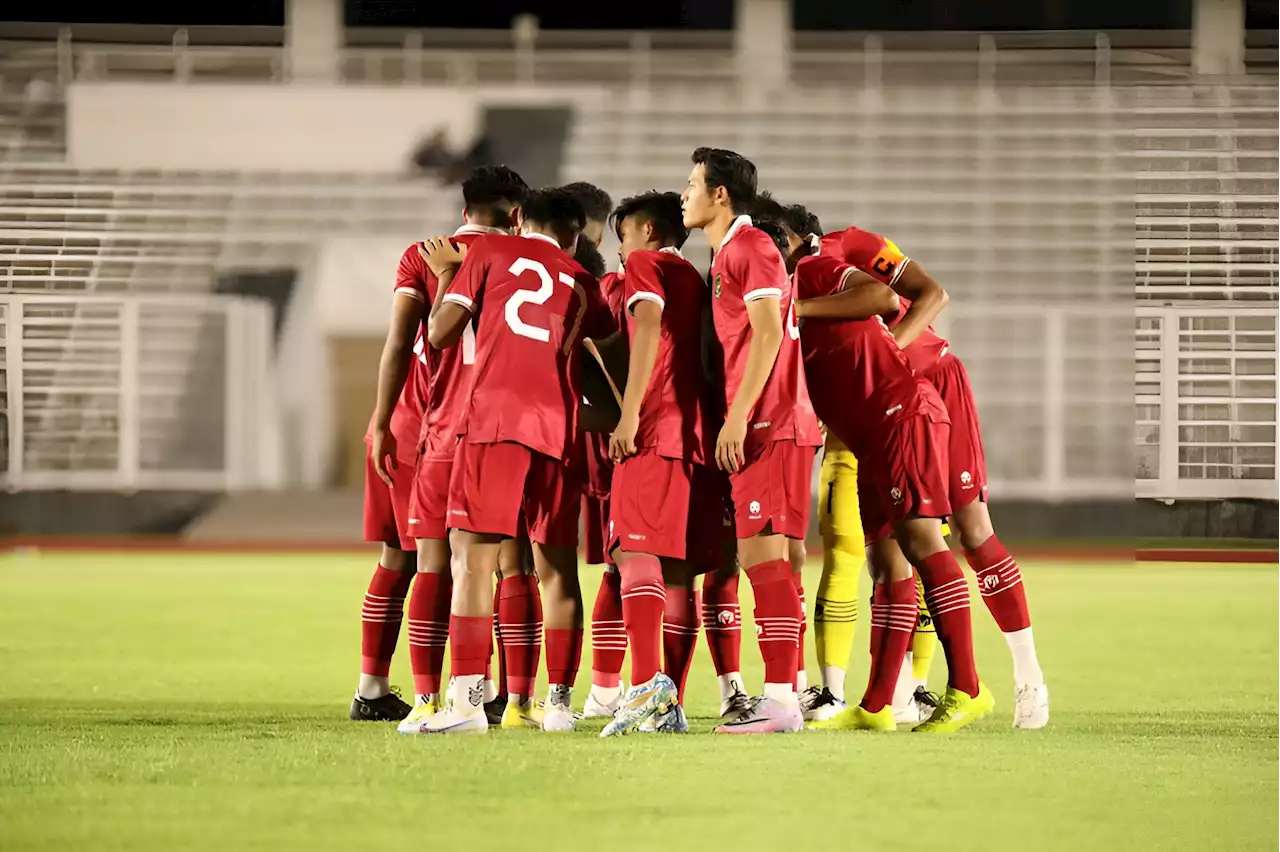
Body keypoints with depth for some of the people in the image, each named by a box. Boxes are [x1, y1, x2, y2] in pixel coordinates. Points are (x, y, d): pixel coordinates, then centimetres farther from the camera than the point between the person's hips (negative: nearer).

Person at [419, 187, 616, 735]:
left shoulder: (490, 252, 11)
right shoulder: (584, 285, 20)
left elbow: (440, 334, 8)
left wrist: (448, 274, 22)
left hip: (493, 419, -3)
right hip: (558, 430, 3)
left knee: (472, 561, -7)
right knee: (558, 571, 12)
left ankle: (467, 703, -18)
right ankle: (560, 704, 13)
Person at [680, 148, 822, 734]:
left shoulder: (749, 246, -8)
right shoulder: (727, 255, 22)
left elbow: (768, 333, -16)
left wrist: (738, 416, -20)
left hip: (768, 426, -10)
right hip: (761, 428, 10)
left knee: (762, 553, -12)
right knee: (761, 558, 8)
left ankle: (780, 700, -15)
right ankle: (782, 695, 9)